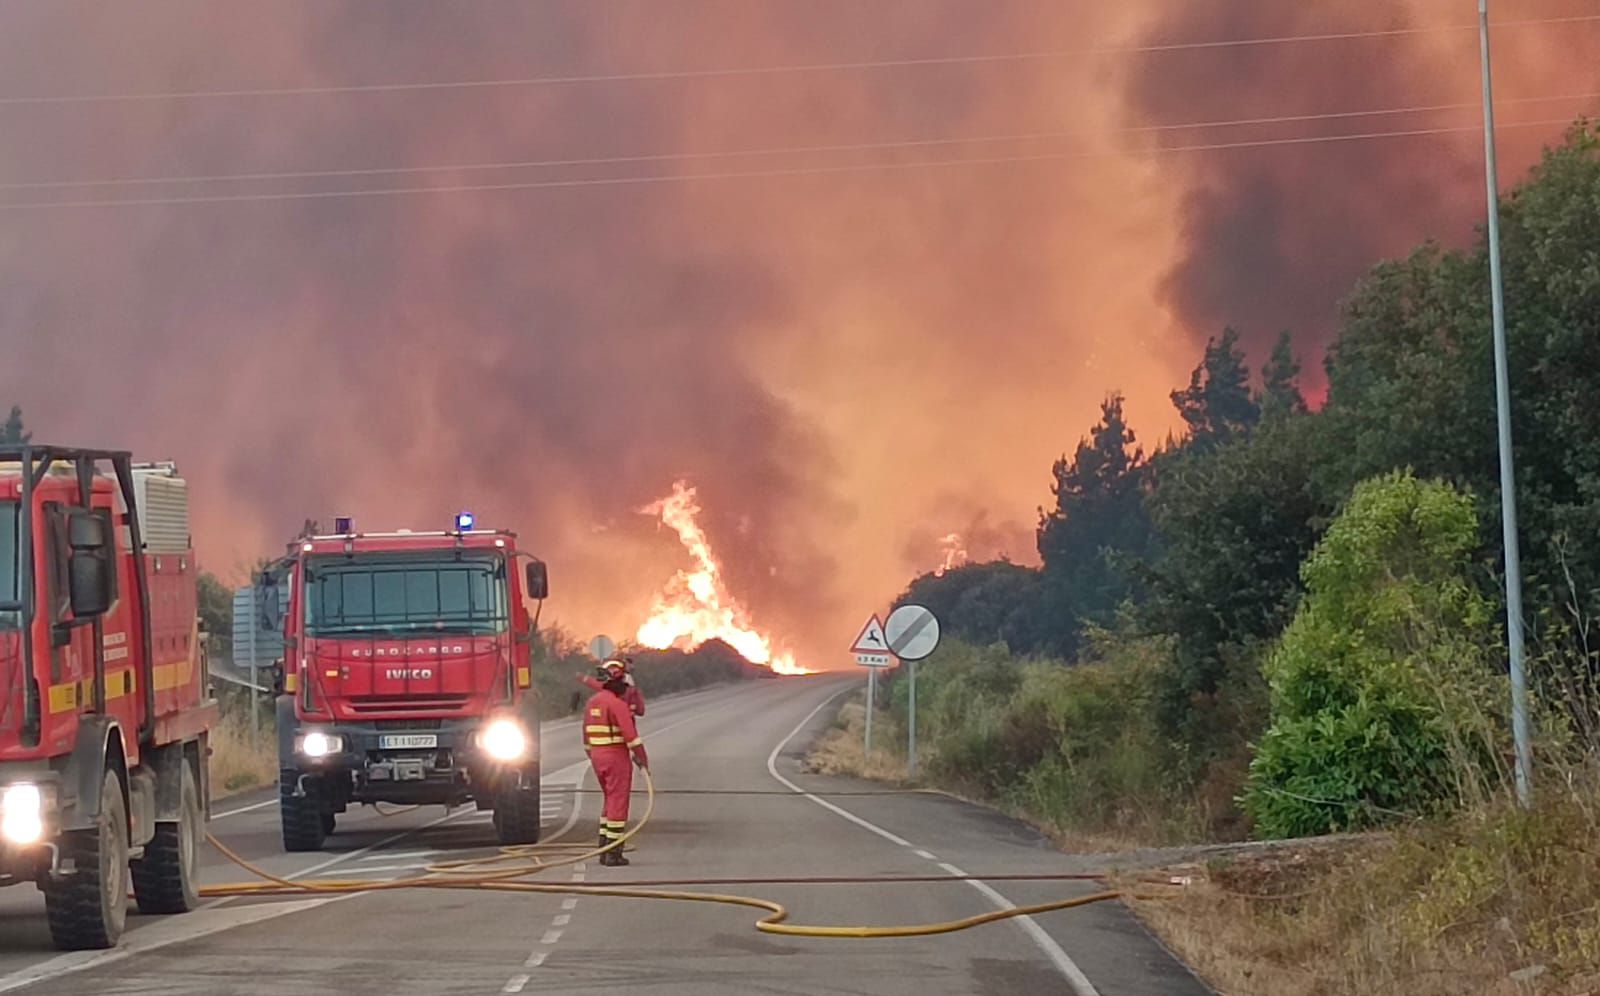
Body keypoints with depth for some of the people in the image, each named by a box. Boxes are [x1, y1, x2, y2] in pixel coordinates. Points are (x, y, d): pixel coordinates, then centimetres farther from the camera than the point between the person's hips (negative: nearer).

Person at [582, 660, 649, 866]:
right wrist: (642, 758, -15)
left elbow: (587, 735, 18)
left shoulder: (592, 703, 11)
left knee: (610, 802, 18)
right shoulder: (617, 704, -16)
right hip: (616, 756, -8)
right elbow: (630, 734, -21)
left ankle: (604, 849, 17)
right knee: (618, 804, -3)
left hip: (597, 756, 8)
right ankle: (613, 854, -5)